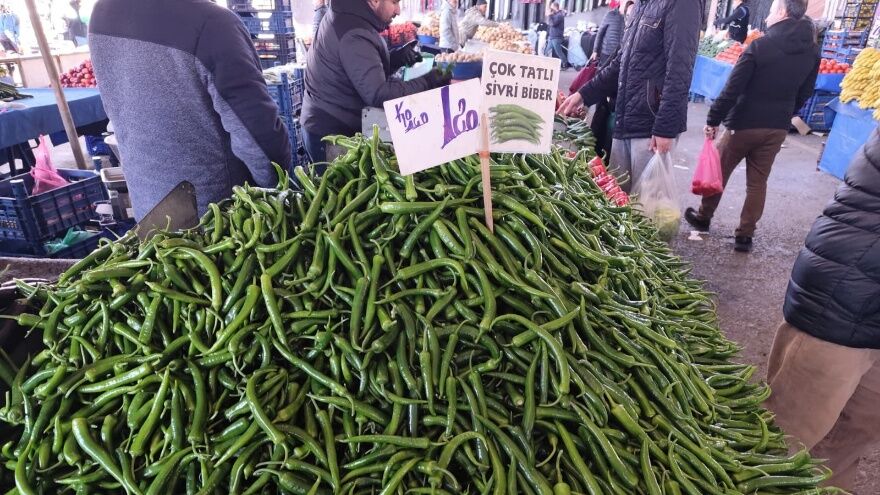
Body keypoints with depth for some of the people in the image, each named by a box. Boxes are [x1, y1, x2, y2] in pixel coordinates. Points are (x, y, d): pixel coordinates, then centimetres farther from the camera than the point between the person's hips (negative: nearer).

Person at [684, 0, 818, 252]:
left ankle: (703, 217, 28)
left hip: (745, 123, -4)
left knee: (719, 171, 13)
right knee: (758, 182, 10)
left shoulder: (760, 46, -16)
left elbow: (732, 88, -17)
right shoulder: (812, 51, 3)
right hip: (778, 128, 5)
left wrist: (713, 119, -10)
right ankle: (745, 235, 11)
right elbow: (804, 94, 11)